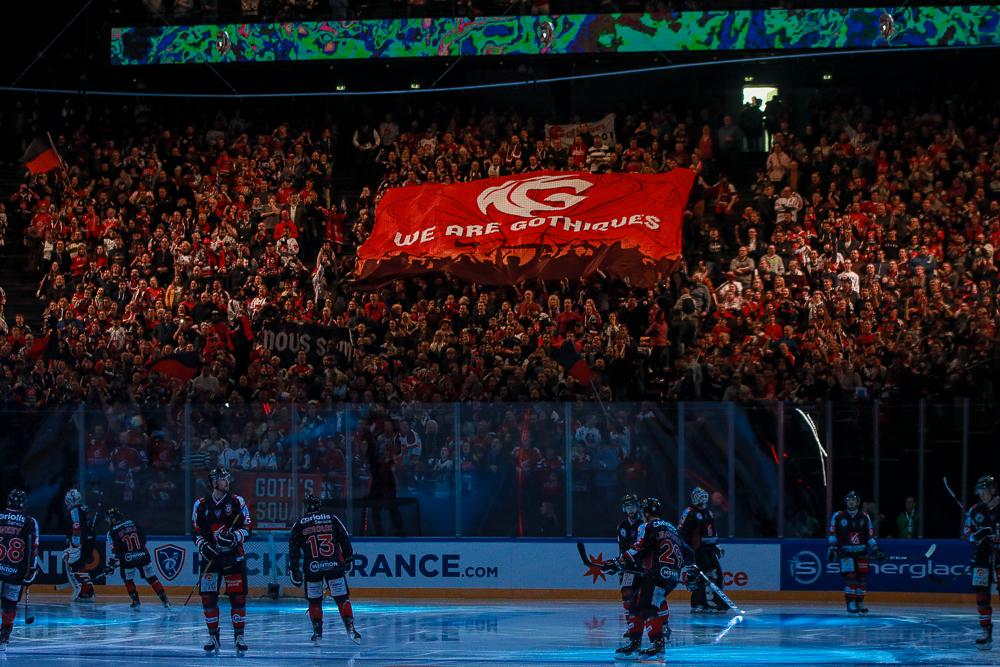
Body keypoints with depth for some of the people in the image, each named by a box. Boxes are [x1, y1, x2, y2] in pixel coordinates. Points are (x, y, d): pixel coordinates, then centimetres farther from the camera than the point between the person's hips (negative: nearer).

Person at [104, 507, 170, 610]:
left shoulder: (112, 531, -3)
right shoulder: (131, 522, 10)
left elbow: (116, 551, -10)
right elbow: (143, 539, 13)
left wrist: (112, 565, -3)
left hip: (128, 559, -3)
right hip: (143, 555, 3)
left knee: (128, 580, 19)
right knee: (152, 578, 9)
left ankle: (136, 602, 10)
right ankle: (164, 600, 4)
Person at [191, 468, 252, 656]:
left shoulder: (237, 502, 2)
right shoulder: (201, 505, 5)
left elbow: (247, 528, 0)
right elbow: (196, 531, 8)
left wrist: (234, 537, -18)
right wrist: (204, 547, -10)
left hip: (234, 556, -1)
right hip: (211, 556, 1)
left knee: (238, 596, -4)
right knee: (208, 597, -2)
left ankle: (239, 637, 4)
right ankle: (213, 637, 9)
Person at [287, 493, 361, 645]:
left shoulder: (299, 525, 8)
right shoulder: (332, 519, 9)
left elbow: (294, 549, 7)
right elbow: (345, 539, 11)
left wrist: (294, 570, 12)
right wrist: (347, 559, 22)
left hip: (312, 568, 0)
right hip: (334, 565, 0)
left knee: (314, 600, 15)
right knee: (342, 598, 5)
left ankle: (317, 632, 14)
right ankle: (350, 628, -4)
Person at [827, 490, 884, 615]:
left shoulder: (864, 517, 6)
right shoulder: (838, 516, -1)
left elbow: (870, 536, 9)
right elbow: (832, 533, 2)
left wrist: (877, 550, 3)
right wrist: (832, 548, -6)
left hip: (861, 552, 3)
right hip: (845, 552, -3)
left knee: (861, 577, 4)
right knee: (849, 577, -12)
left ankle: (860, 604, 16)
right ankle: (851, 605, -11)